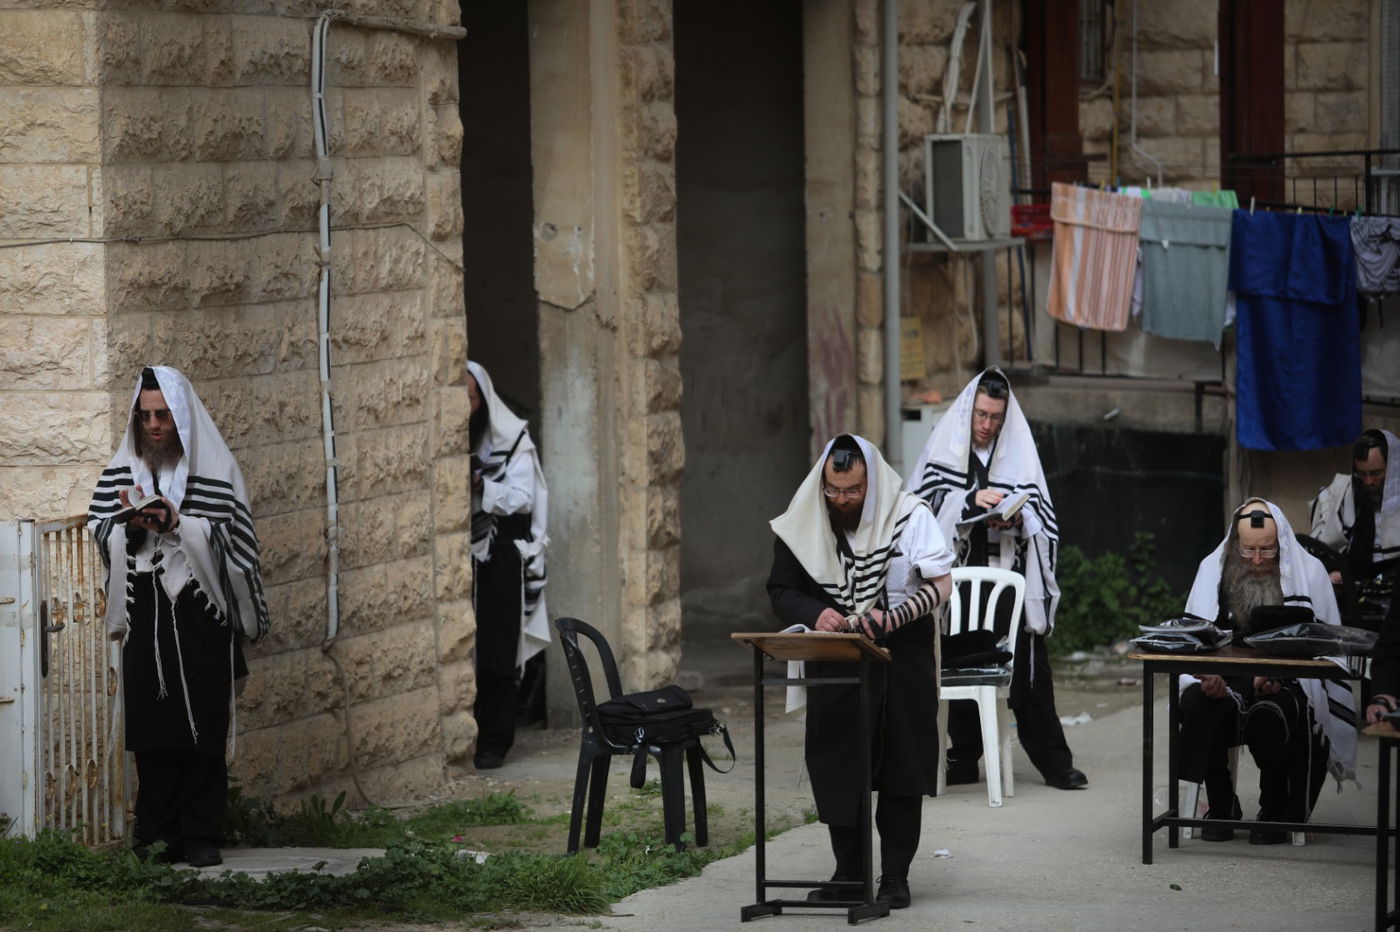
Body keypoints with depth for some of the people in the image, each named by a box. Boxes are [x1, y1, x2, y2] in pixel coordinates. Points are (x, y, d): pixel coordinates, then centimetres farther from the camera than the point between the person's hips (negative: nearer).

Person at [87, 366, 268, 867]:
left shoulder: (213, 468, 1)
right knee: (151, 729, -1)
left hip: (200, 614, -2)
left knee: (202, 726, -3)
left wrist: (177, 523, -17)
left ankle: (200, 835, 0)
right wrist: (131, 525, -11)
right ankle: (158, 833, 3)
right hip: (144, 615, 3)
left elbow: (227, 535, -3)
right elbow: (100, 531, 9)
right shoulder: (122, 469, 11)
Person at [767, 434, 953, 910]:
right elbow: (781, 590, 4)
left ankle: (895, 875, 8)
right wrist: (814, 614, -17)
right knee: (836, 770, 1)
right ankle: (848, 873, 13)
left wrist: (893, 616, -23)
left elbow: (939, 584, -8)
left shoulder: (909, 516, -8)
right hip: (836, 666, 2)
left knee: (901, 770, 0)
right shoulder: (804, 525, -1)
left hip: (902, 661, -2)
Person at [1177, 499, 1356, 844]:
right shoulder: (1214, 568, 8)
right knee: (1196, 704, -31)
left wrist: (1280, 675, -21)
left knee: (1268, 715, -37)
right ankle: (1221, 807, -10)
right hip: (1227, 681, 3)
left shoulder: (1309, 571, 1)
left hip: (1288, 683, -3)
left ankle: (1276, 812, -12)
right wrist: (1204, 676, -19)